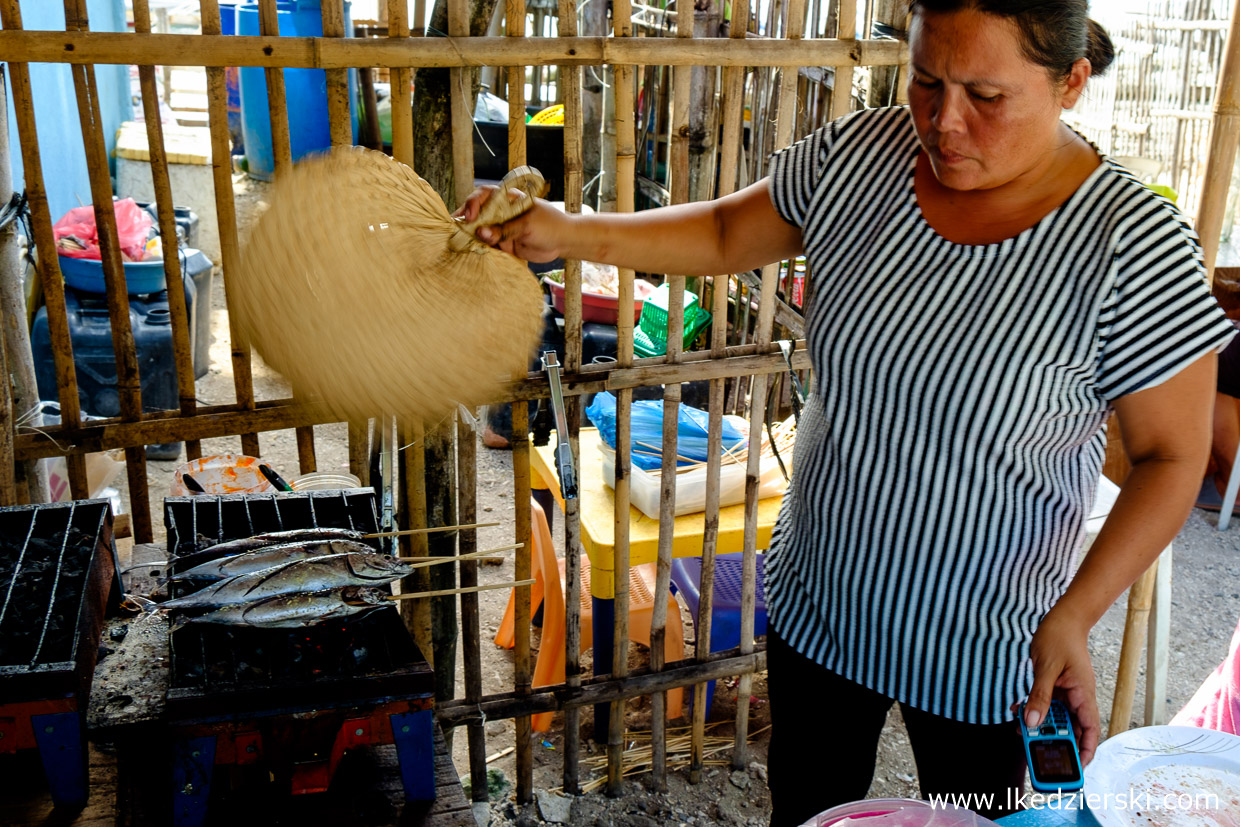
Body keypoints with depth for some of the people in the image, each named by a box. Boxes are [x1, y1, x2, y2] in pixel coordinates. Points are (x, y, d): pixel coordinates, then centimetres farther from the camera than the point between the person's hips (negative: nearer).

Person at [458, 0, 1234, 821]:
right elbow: (726, 233, 3)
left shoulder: (1135, 245, -22)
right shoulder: (860, 153, -11)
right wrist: (569, 233, -9)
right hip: (816, 605, 4)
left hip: (981, 649, -3)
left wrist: (1074, 618, -22)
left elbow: (1171, 455, -14)